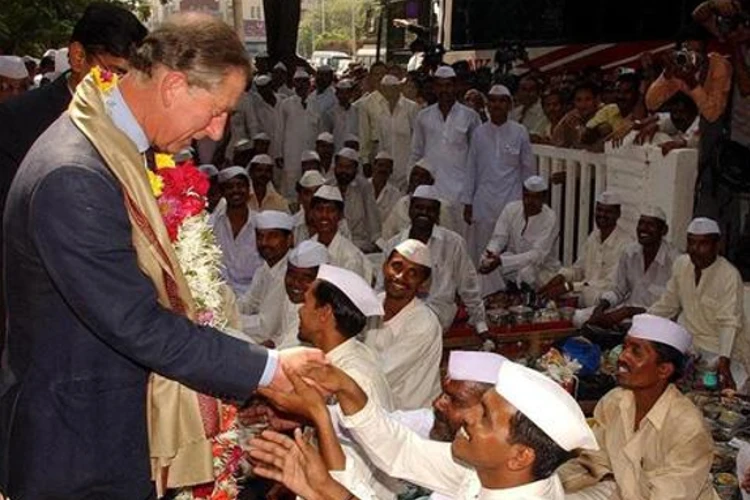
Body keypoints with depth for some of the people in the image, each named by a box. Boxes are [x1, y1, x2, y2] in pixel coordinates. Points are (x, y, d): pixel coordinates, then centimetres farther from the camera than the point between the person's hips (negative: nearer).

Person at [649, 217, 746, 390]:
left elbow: (730, 322, -23)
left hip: (714, 345, -5)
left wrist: (724, 360, -36)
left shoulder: (730, 276, -18)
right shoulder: (681, 264, 1)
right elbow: (667, 304, 12)